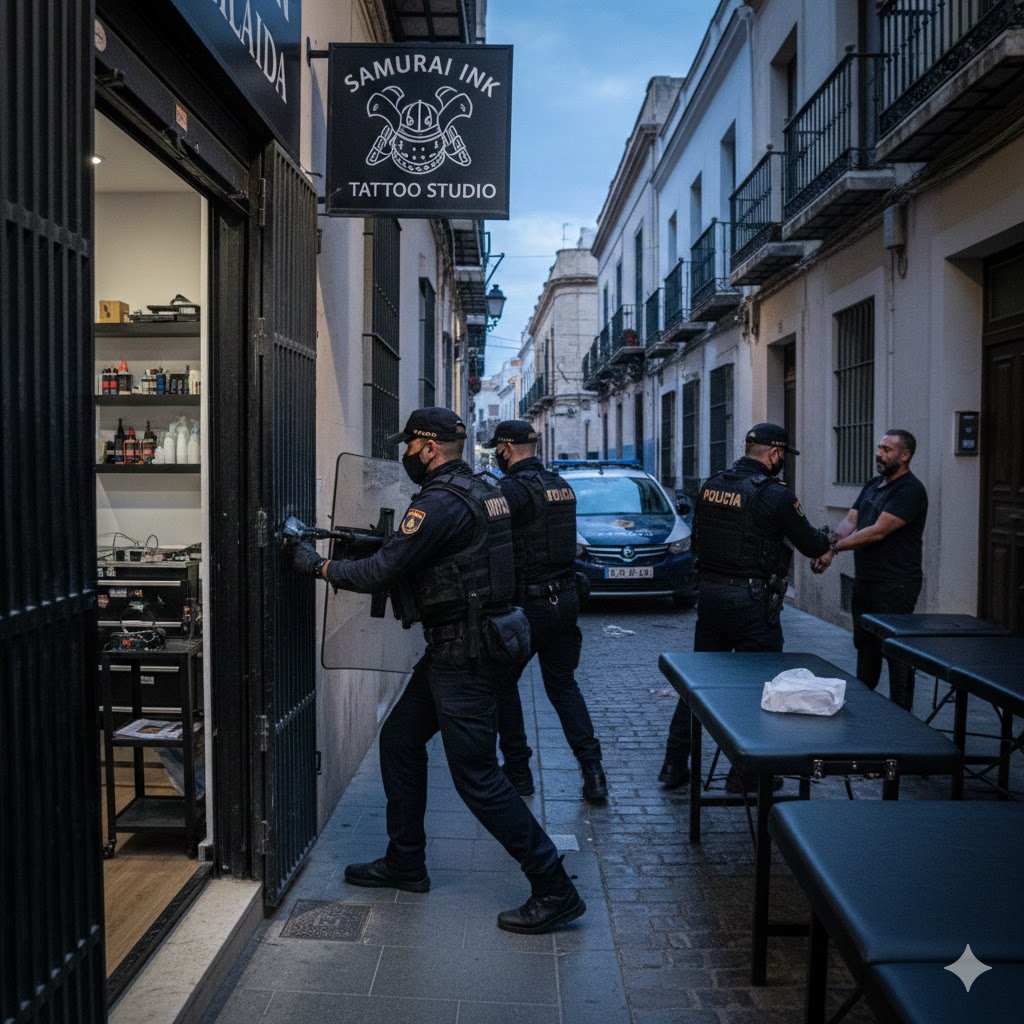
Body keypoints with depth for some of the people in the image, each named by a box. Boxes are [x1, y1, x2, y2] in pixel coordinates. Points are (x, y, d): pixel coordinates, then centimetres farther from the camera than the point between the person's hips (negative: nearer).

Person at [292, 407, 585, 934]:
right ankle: (404, 864, 31)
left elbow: (380, 573, -19)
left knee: (476, 777, -5)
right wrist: (373, 545, 14)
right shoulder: (477, 490, 13)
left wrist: (318, 565, -5)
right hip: (457, 647, 11)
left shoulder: (440, 502, -19)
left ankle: (555, 891, 4)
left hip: (465, 655, -11)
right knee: (398, 740, 18)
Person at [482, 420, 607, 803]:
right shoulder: (560, 485, 10)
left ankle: (517, 769, 18)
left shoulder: (512, 488, -15)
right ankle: (591, 768, 6)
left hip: (529, 603, -7)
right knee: (563, 684, 16)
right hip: (566, 597, 7)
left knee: (503, 684, 12)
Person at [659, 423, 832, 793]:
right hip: (752, 602, -6)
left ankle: (674, 765, 20)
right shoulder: (776, 494, -13)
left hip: (709, 593, 6)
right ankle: (744, 773, 15)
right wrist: (827, 542, 18)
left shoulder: (711, 485, 5)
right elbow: (810, 544, -4)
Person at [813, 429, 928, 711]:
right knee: (865, 645, 19)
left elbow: (878, 532, -21)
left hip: (895, 585, -9)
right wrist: (831, 540, -14)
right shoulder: (873, 484, 14)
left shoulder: (911, 490, -14)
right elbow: (850, 521, 6)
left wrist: (835, 547, -21)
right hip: (864, 582, 9)